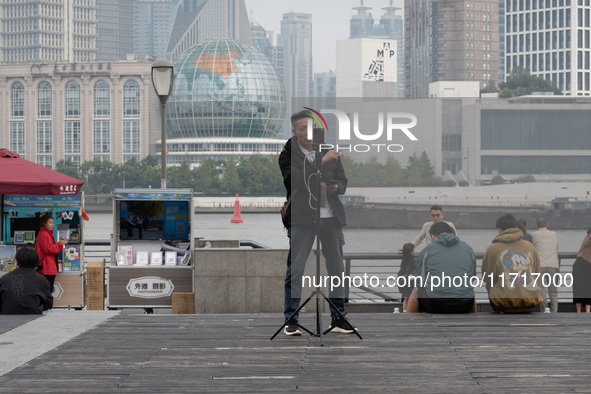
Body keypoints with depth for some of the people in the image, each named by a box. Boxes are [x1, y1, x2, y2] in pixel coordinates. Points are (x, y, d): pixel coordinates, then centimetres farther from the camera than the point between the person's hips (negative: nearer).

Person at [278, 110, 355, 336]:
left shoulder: (328, 151, 13)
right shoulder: (288, 155, -1)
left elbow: (343, 180, 18)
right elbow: (296, 179, -19)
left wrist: (336, 187, -5)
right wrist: (321, 161, -22)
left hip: (331, 216, 4)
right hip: (301, 217, -4)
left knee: (337, 268, 6)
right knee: (295, 268, -6)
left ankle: (338, 318, 14)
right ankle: (290, 319, -1)